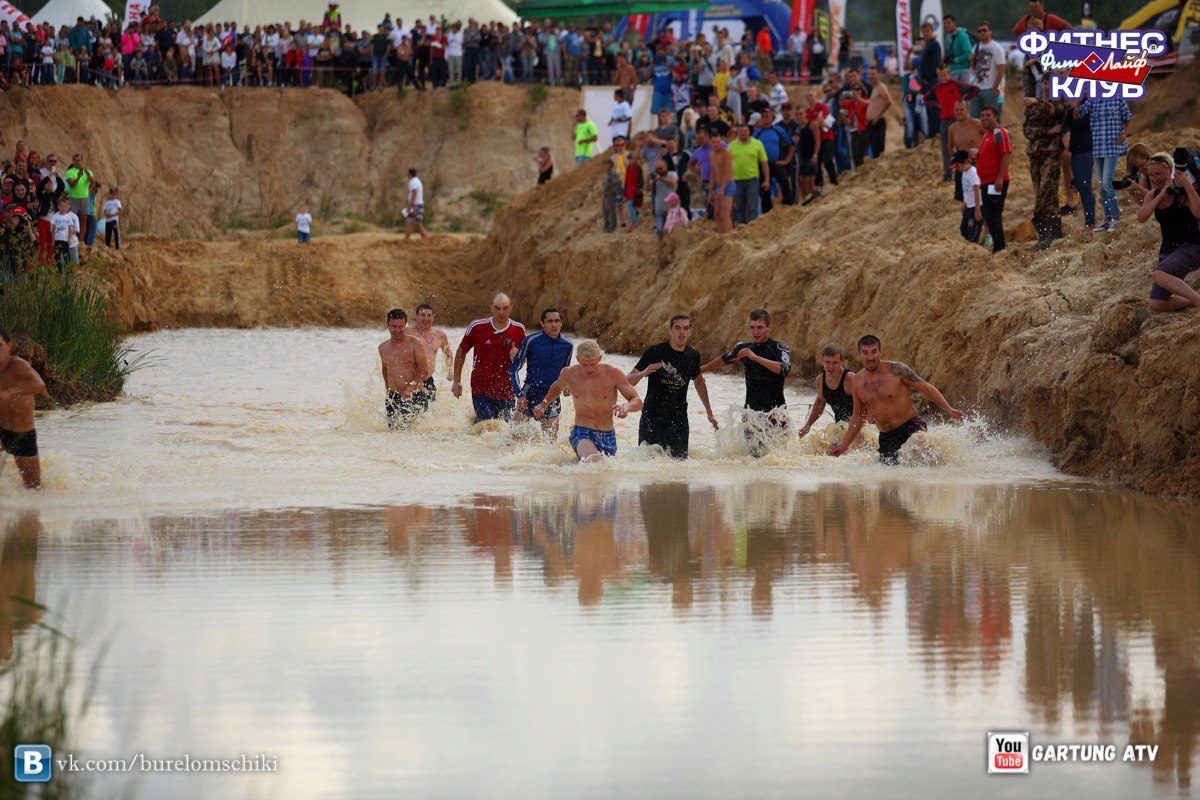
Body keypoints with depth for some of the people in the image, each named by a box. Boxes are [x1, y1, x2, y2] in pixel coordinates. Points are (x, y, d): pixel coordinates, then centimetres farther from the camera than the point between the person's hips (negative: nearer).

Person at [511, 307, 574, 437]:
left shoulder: (567, 346, 0)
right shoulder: (531, 341, -10)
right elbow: (514, 369, -5)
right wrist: (519, 395, -14)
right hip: (530, 391, -2)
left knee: (552, 439, -3)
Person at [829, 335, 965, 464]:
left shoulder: (896, 370, -9)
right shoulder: (856, 383, 6)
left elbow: (927, 388, -4)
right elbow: (858, 416, 20)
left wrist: (949, 409, -12)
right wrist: (844, 445, 18)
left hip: (910, 425, -6)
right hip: (886, 437, 6)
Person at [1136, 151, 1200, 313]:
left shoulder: (1182, 192, -13)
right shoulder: (1152, 195, 6)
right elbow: (1141, 217, -12)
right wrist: (1161, 194, -16)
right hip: (1169, 251, 7)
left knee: (1158, 275, -36)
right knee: (1156, 306, -3)